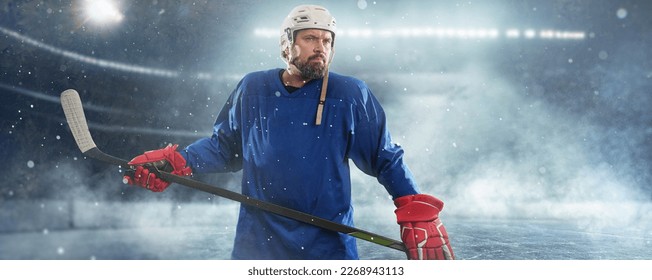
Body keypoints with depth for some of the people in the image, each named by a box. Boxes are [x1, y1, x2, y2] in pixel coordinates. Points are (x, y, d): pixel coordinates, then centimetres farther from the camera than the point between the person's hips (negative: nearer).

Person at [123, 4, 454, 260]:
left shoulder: (351, 96, -2)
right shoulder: (253, 90, 2)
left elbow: (386, 160, 3)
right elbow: (224, 146, 14)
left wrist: (419, 218, -6)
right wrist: (173, 162, 1)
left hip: (329, 246, -1)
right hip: (257, 244, 2)